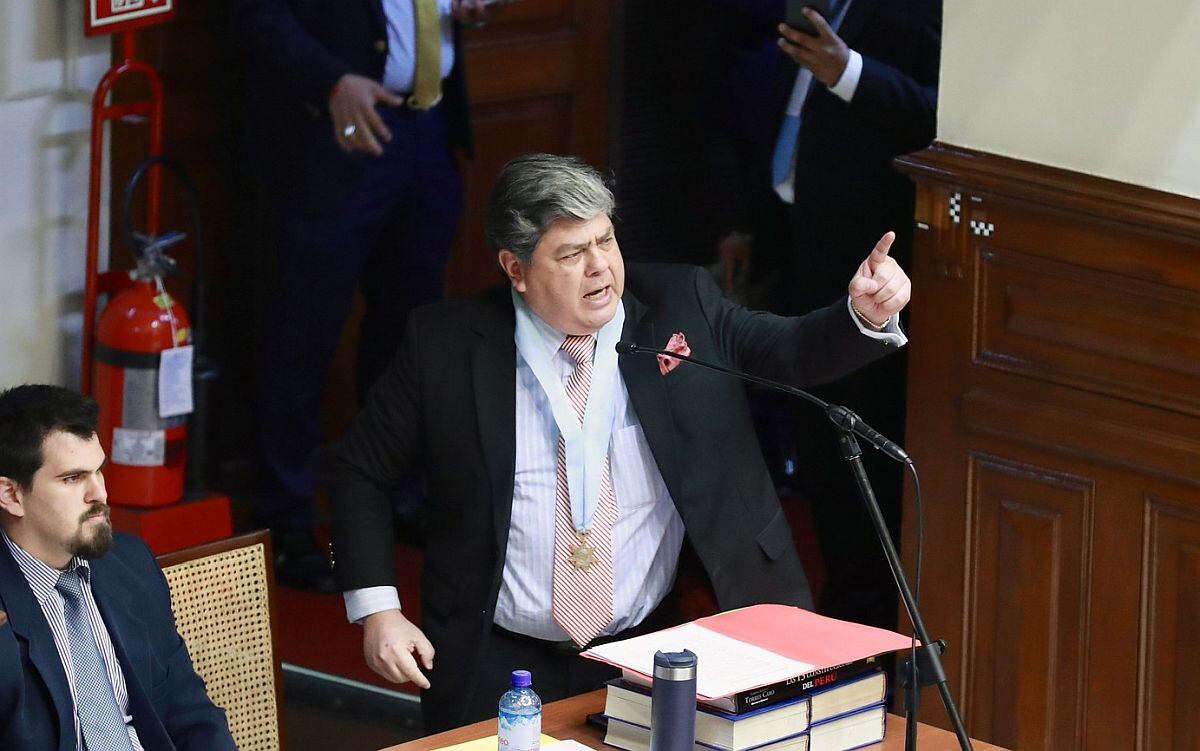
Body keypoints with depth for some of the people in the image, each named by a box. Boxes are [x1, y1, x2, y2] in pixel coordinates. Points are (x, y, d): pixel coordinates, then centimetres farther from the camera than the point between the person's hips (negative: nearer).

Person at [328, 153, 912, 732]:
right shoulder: (446, 344, -3)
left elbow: (795, 353, -2)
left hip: (651, 649, 1)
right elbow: (361, 471, 5)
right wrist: (376, 609, -4)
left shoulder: (680, 306, 1)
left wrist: (866, 314, -24)